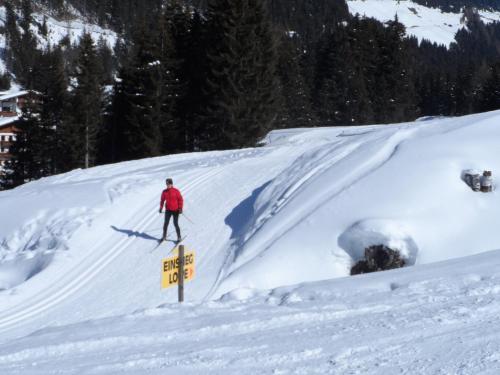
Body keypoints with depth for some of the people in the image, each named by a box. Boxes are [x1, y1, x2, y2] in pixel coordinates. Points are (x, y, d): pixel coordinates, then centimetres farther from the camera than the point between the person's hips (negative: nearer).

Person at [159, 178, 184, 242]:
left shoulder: (176, 191, -9)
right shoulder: (164, 192, 1)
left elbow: (180, 200, -6)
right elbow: (162, 200, 13)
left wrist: (180, 208, -13)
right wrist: (161, 207, 5)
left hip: (175, 210, -3)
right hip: (168, 210, 3)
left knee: (176, 224, -4)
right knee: (166, 223, 2)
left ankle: (179, 237, 8)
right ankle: (164, 236, 16)